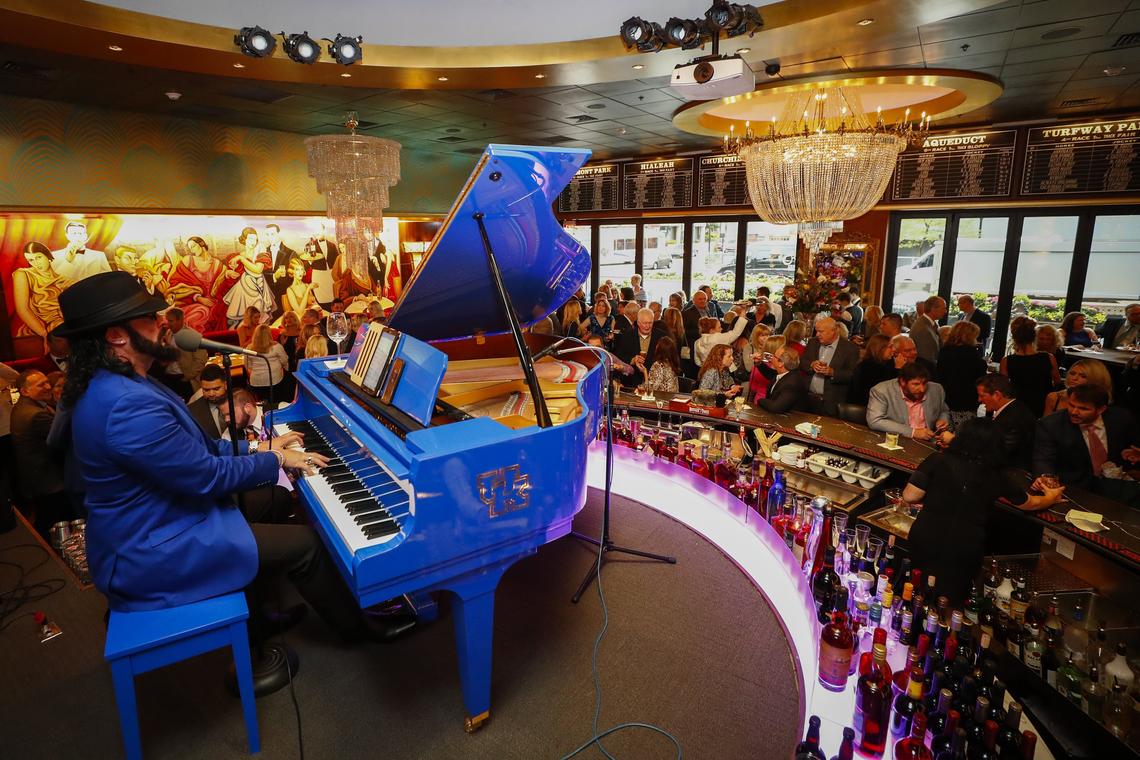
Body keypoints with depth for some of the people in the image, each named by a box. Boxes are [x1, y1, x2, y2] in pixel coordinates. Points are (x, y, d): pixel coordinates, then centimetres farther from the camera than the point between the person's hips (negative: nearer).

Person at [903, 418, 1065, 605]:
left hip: (924, 543, -1)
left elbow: (910, 496, -10)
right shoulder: (995, 477, 1)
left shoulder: (938, 460, -8)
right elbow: (1030, 504, 19)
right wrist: (1051, 498, 42)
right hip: (964, 556, 2)